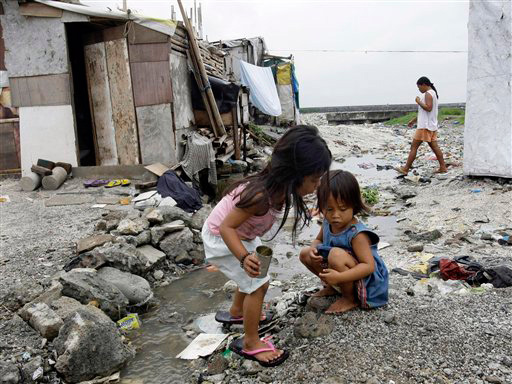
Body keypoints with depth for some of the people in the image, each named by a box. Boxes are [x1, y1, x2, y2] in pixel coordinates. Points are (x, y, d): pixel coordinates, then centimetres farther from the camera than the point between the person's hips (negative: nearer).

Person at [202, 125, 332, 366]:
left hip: (242, 234, 8)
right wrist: (244, 258, -46)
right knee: (258, 285, -6)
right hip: (222, 238, -8)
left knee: (254, 280, 22)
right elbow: (227, 227, -34)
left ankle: (236, 313, 48)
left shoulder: (280, 187, -16)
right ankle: (250, 343, 11)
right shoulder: (260, 195, -39)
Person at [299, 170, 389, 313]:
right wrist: (313, 249, -13)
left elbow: (369, 266, -32)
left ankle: (350, 299, -10)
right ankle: (333, 287, 17)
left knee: (336, 254, -35)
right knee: (305, 253, 1)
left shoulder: (356, 234, -29)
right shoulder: (328, 223, -7)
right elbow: (318, 240, 12)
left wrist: (339, 277, -42)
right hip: (338, 274, 8)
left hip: (365, 279, -7)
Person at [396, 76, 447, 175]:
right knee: (434, 146, 9)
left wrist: (419, 102, -13)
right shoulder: (433, 93, 20)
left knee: (414, 147, -6)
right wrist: (414, 120, 27)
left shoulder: (428, 94, -12)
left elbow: (428, 108, -25)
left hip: (425, 126, -10)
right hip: (432, 126, 10)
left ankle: (406, 169, -4)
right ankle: (442, 167, 9)